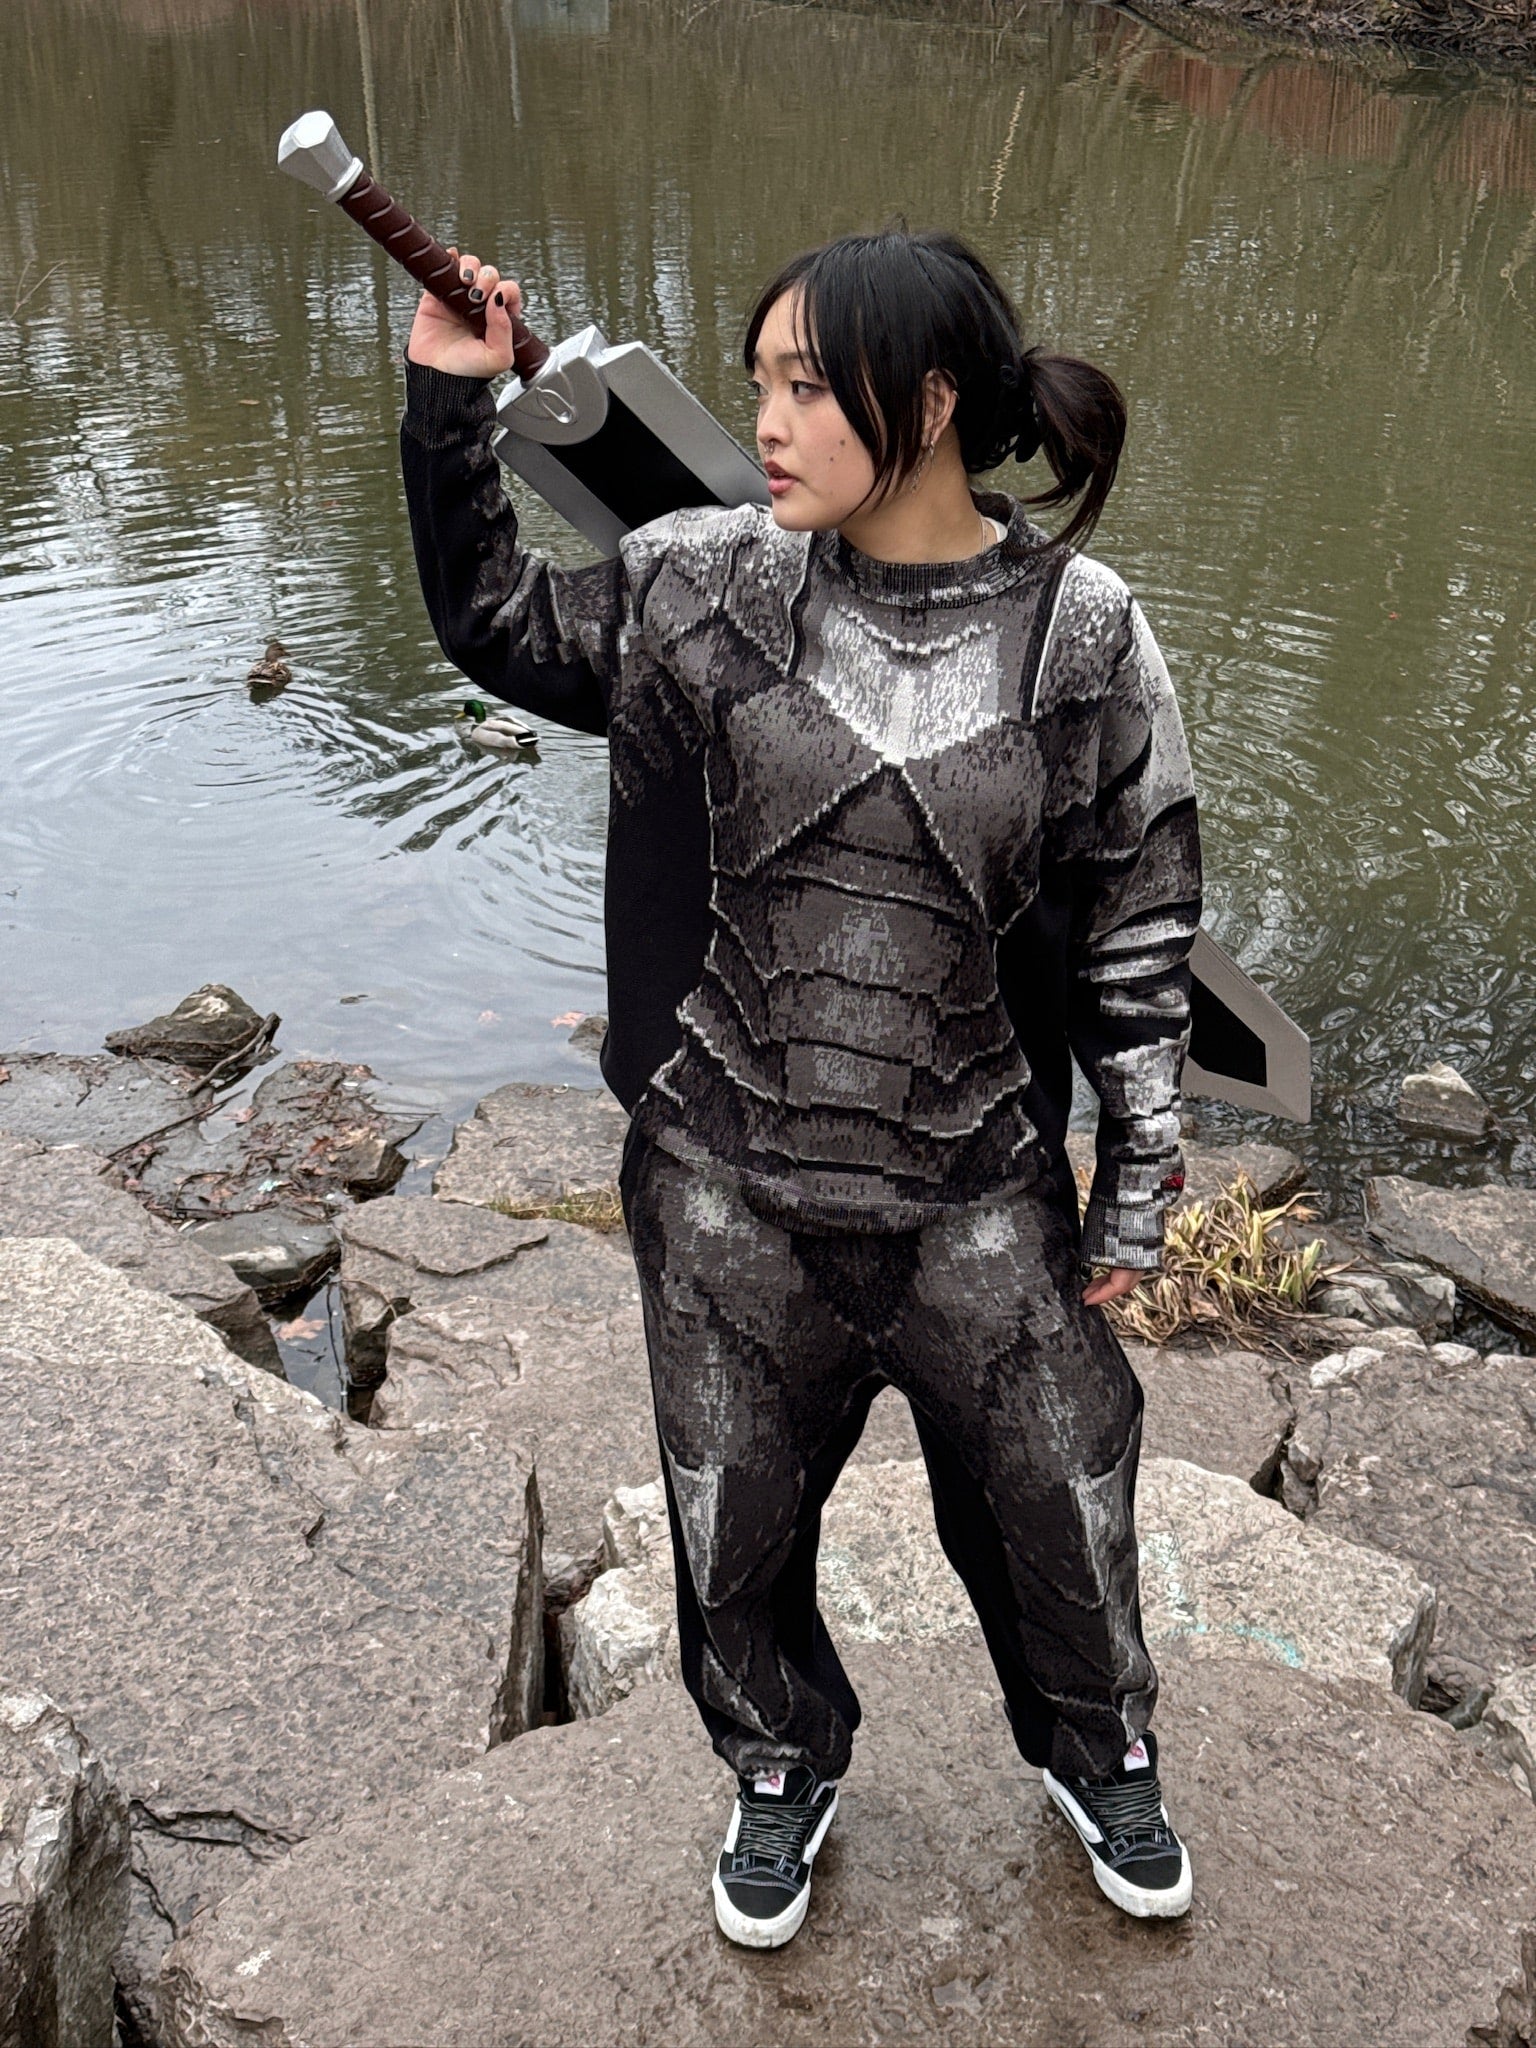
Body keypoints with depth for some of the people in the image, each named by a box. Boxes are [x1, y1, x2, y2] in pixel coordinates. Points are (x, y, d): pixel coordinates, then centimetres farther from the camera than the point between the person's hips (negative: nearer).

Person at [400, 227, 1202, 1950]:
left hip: (979, 1195, -1)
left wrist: (1135, 1191, 0)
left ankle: (1095, 1748, 49)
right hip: (727, 1190, 2)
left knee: (1049, 1499, 17)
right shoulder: (708, 588, -5)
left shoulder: (1082, 635, -10)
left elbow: (1140, 934, -4)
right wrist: (449, 405, 0)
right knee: (738, 1513, 18)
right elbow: (499, 628, 11)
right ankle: (783, 1762, 49)